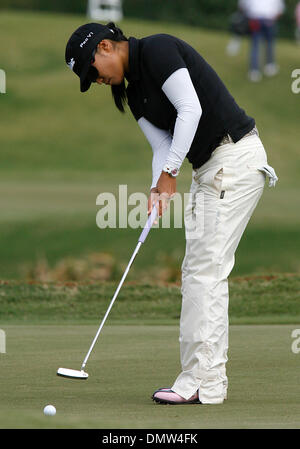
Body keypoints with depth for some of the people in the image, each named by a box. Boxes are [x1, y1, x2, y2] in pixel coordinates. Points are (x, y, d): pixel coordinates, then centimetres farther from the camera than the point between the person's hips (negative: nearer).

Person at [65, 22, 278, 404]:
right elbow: (162, 147, 9)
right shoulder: (133, 92, 16)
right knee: (196, 271, 8)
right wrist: (158, 190, -10)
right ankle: (204, 378, 10)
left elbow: (191, 108, -20)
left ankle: (203, 383, -10)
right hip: (208, 169, 10)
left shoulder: (157, 50, -12)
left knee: (207, 270, -11)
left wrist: (169, 172, -17)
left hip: (235, 157, -10)